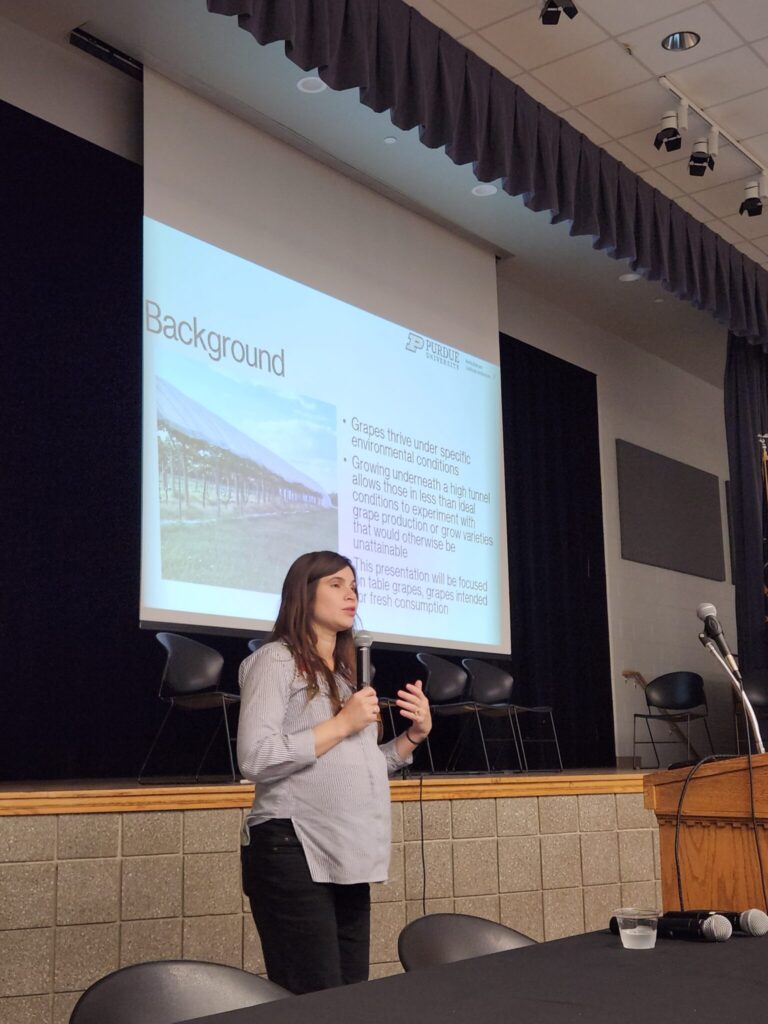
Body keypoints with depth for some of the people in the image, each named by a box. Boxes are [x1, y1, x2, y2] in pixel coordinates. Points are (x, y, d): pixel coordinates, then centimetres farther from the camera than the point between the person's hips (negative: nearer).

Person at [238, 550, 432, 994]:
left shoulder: (344, 672, 19)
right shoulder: (276, 660, -4)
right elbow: (256, 758, -17)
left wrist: (414, 735, 8)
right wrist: (342, 724, -14)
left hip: (348, 861, 8)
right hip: (295, 856, -8)